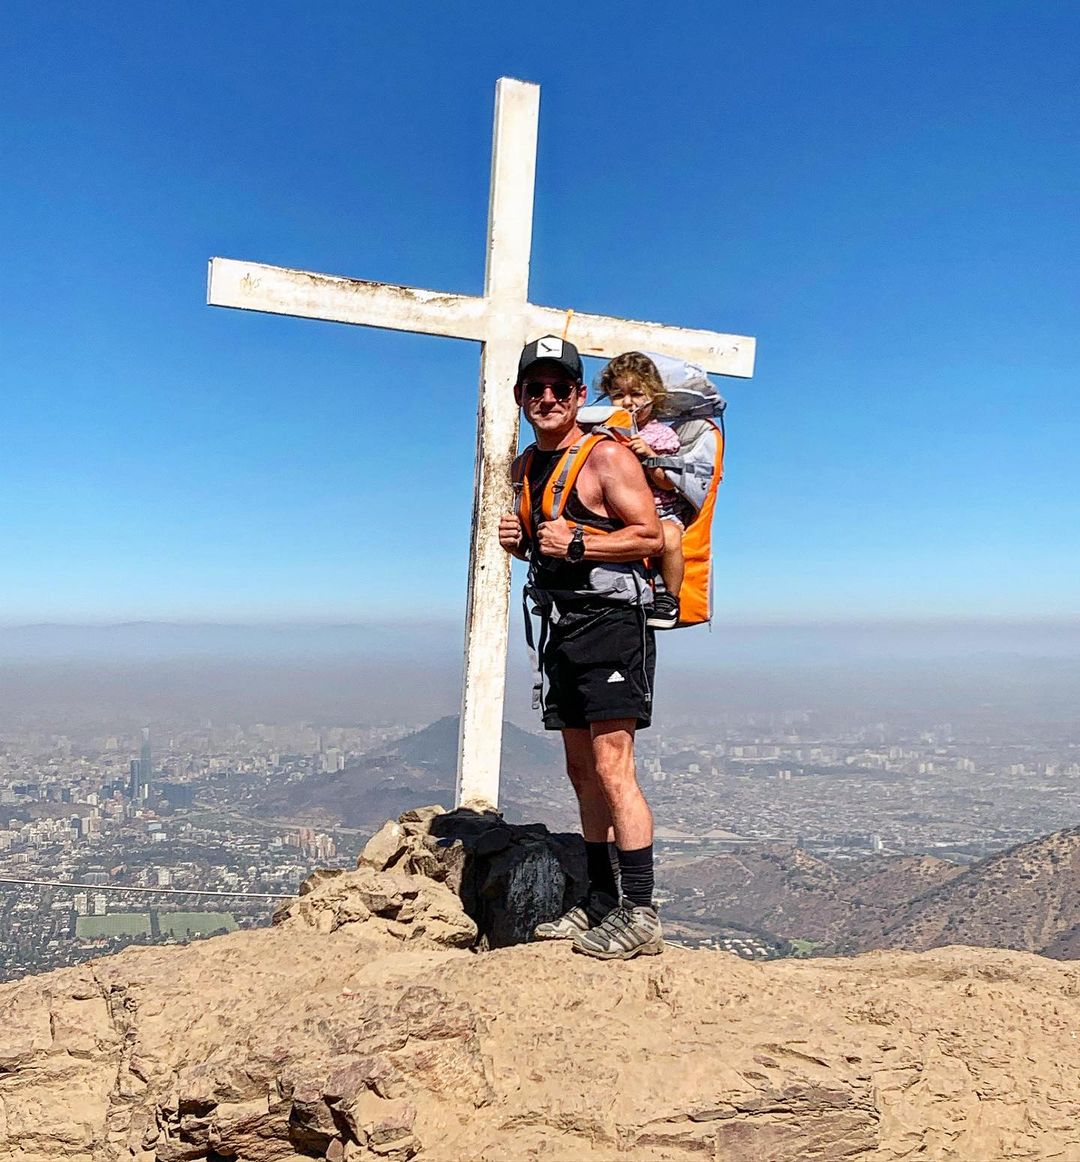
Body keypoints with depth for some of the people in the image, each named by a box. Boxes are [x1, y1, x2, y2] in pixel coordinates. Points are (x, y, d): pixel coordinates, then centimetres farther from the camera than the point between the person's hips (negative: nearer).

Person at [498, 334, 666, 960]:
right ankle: (600, 903, 23)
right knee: (582, 772, 12)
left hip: (612, 622, -8)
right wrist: (518, 539, 4)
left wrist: (575, 545, -21)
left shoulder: (607, 456, -7)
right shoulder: (525, 466, 16)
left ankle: (640, 913, -6)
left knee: (613, 768, -12)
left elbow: (651, 536, -13)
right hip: (562, 627, 8)